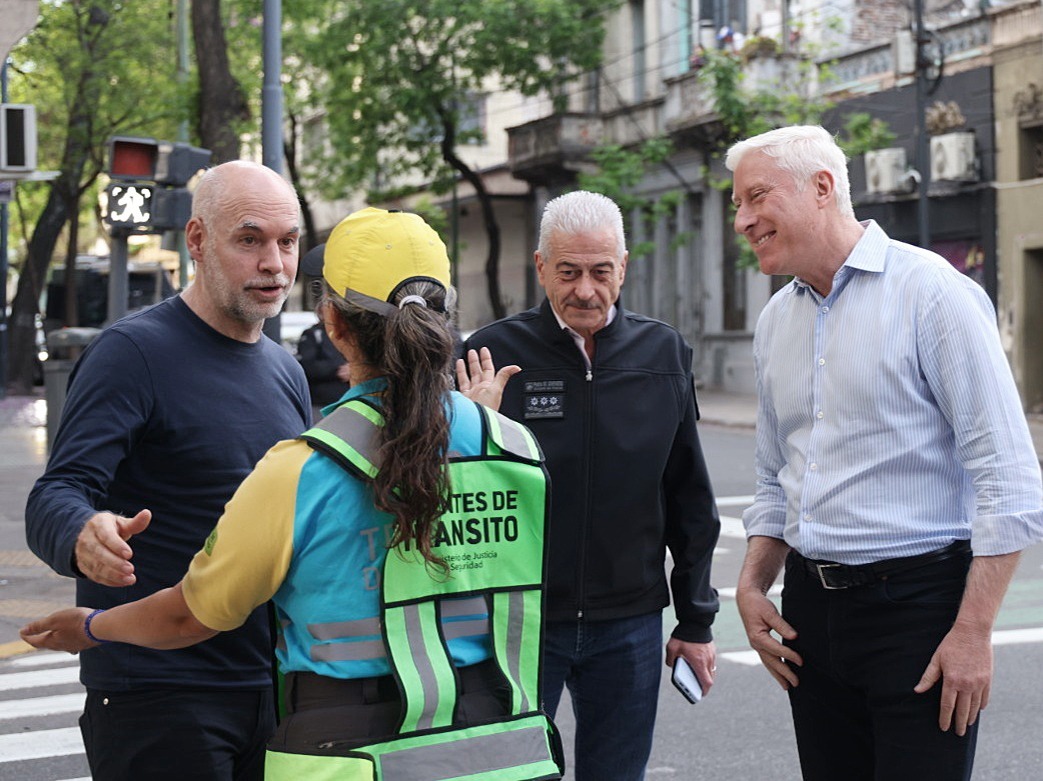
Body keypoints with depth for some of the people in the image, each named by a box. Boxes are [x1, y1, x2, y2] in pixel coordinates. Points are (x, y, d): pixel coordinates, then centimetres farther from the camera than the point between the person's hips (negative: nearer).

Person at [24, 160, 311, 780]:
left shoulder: (286, 372, 13)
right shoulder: (134, 353, -9)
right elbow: (54, 501, -19)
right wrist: (84, 538, -40)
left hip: (274, 684, 7)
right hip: (157, 698, -6)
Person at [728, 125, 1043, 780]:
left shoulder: (931, 291, -10)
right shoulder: (777, 320, 12)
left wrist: (973, 632, -17)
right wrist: (752, 585, 8)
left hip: (916, 602, -6)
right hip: (811, 609, 7)